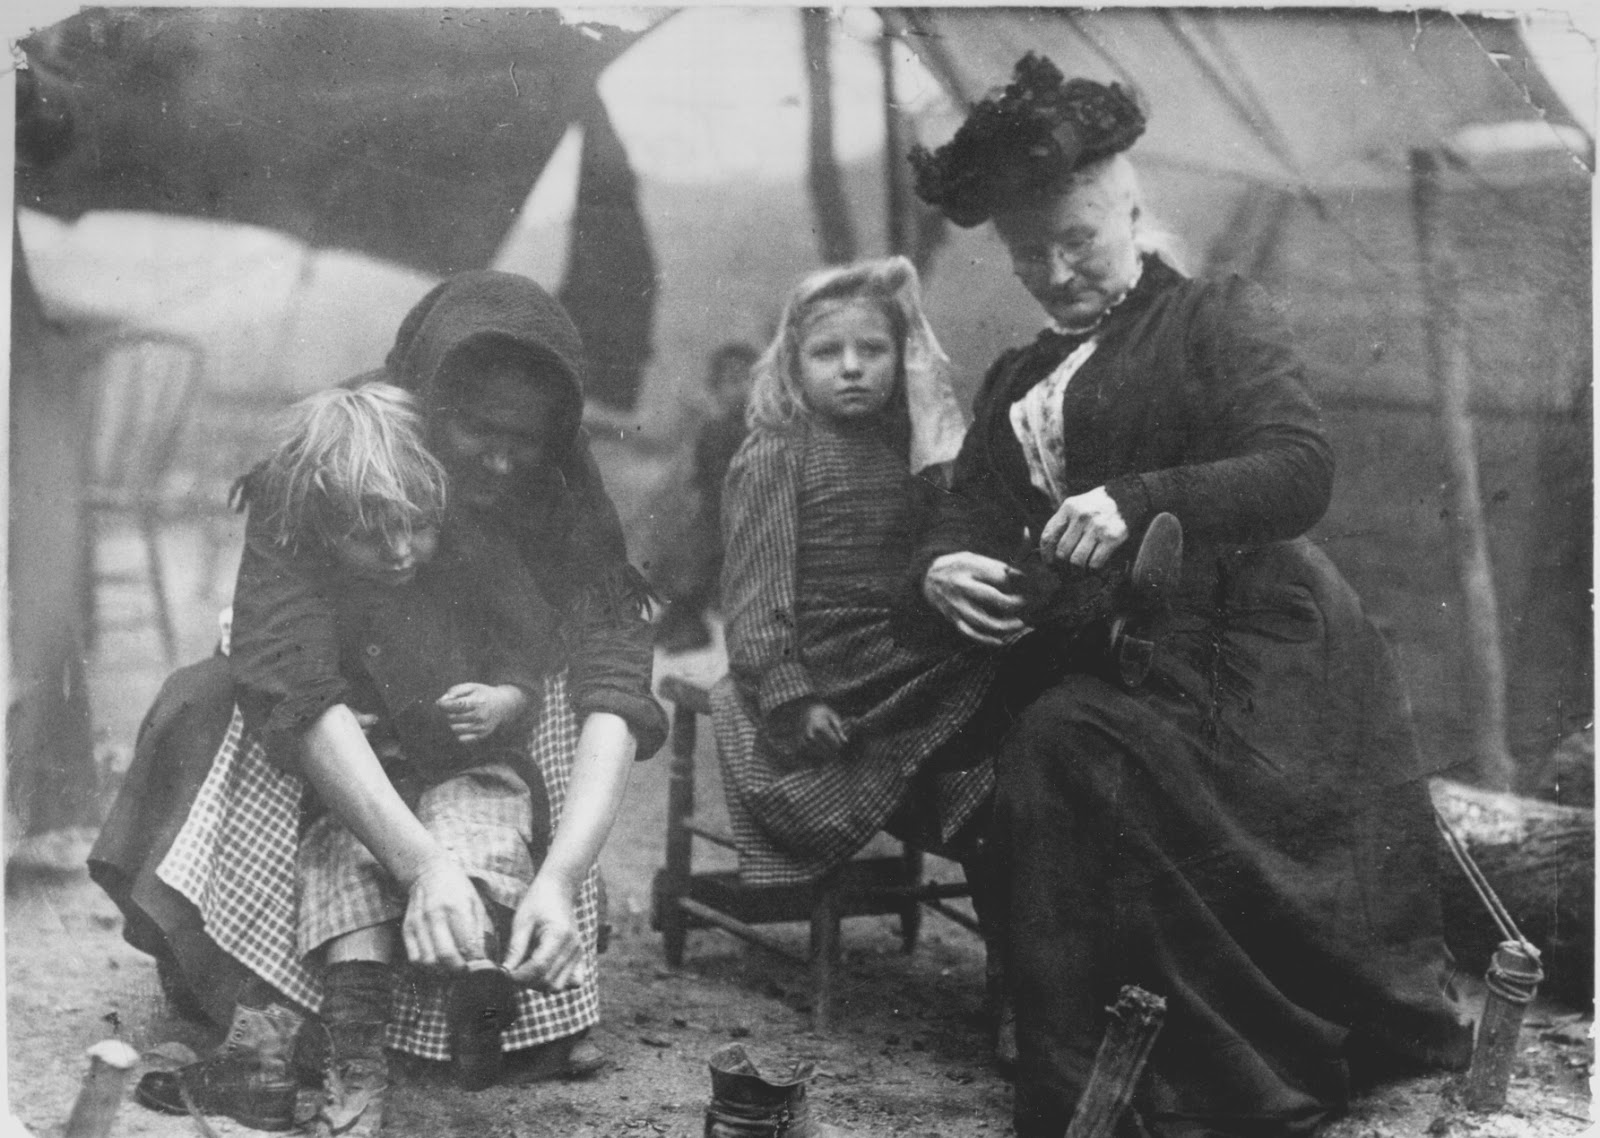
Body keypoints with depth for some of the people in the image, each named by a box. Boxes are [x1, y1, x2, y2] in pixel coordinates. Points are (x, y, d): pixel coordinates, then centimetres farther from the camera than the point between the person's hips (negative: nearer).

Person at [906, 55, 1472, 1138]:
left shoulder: (1220, 317, 5)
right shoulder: (1016, 380, 23)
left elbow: (1302, 471, -9)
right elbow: (965, 514, 15)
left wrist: (1136, 500, -24)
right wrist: (943, 570, -11)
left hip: (1233, 662, -5)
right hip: (1089, 668, 6)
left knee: (1064, 753, -29)